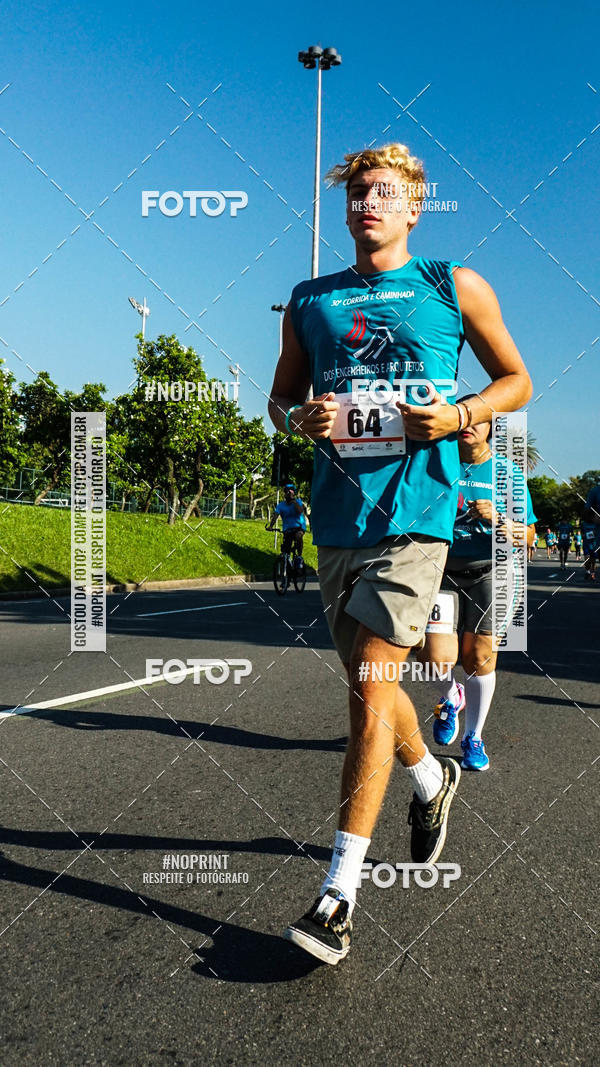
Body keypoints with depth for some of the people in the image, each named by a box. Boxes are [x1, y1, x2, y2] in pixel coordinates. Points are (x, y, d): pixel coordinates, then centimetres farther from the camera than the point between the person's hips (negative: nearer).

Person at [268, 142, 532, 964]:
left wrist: (460, 415, -9)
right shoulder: (311, 301, 13)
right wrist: (302, 418, -5)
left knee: (371, 687, -12)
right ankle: (431, 780, 44)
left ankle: (341, 890, -2)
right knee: (369, 684, 14)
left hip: (415, 511, -4)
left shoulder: (455, 287, 6)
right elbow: (281, 398, 19)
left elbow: (517, 380, 11)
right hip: (338, 516, 5)